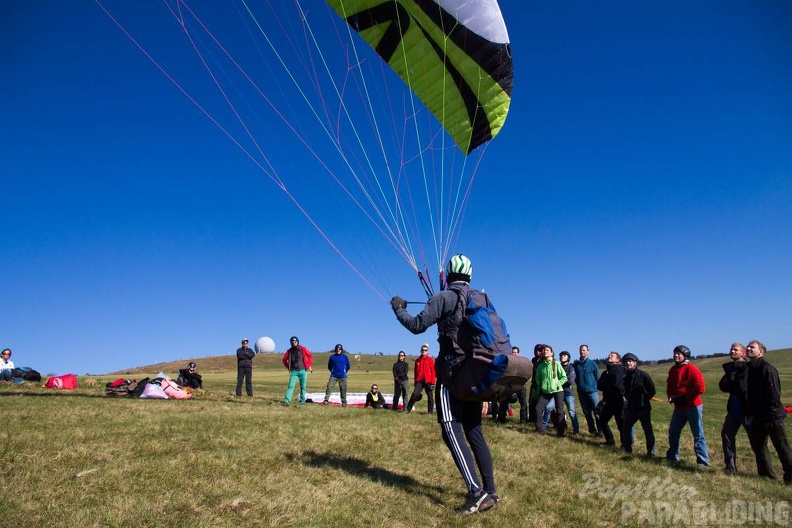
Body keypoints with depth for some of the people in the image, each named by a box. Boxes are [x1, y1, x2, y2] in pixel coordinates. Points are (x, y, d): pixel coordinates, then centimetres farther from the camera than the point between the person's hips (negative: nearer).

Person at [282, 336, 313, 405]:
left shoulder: (303, 349, -2)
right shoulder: (289, 351, 1)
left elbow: (310, 355, 9)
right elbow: (284, 360, 14)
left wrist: (309, 365, 6)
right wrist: (289, 367, 7)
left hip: (303, 370, 0)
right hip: (294, 371, 0)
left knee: (303, 386, 4)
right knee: (291, 386, -10)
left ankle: (302, 401, 13)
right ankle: (287, 401, -13)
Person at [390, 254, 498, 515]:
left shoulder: (444, 298, -5)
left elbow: (417, 325, -7)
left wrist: (398, 308, 9)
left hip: (452, 370, -7)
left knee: (452, 430, -6)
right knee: (474, 431, 12)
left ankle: (476, 492, -14)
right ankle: (490, 492, 12)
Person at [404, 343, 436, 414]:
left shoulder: (430, 360, 1)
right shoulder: (417, 360, 11)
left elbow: (433, 371, -3)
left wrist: (433, 382, -9)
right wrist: (415, 381, 13)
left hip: (428, 381, -2)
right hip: (419, 381, 2)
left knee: (430, 396, 4)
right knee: (415, 394, -10)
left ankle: (431, 411, 13)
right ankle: (408, 409, -3)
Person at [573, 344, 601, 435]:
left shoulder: (592, 364, -2)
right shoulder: (576, 364, 5)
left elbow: (597, 377, 3)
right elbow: (574, 377, 14)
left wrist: (595, 387, 2)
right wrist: (579, 384, 7)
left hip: (592, 391, -3)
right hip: (581, 392, 3)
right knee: (587, 413, 9)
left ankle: (600, 430, -4)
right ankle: (592, 430, 20)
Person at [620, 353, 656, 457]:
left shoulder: (643, 375, -11)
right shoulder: (626, 376, 6)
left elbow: (652, 391, -9)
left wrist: (644, 400, -6)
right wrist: (627, 398, 5)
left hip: (643, 408, -6)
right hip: (631, 408, 6)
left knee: (648, 430, 2)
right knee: (625, 428, 9)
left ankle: (651, 451, 14)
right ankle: (627, 448, 24)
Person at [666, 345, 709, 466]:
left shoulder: (692, 369, -15)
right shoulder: (672, 370, 7)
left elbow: (700, 388, -20)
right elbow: (669, 385, 19)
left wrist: (685, 397, -17)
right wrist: (670, 396, -1)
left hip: (693, 407, -7)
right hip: (679, 407, 7)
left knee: (698, 435, -1)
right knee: (673, 432, 14)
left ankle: (703, 461, 6)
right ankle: (672, 456, 28)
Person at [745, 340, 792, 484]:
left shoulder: (767, 369, -13)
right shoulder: (749, 369, 11)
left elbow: (774, 394, -18)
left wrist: (771, 414, -20)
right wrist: (750, 413, 11)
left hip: (771, 417, -8)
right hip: (757, 417, 8)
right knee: (757, 445, 13)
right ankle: (766, 474, 25)